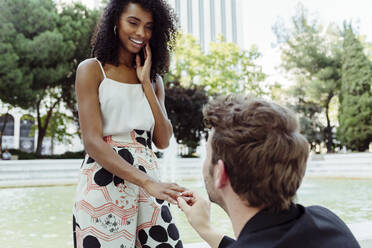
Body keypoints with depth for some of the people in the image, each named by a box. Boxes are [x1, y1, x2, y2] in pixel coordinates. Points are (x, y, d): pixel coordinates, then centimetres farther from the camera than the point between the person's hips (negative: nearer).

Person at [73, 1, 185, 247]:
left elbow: (163, 141, 5)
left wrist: (146, 83, 0)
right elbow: (92, 141, -11)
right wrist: (147, 183, -22)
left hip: (150, 179, 4)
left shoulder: (154, 79, 14)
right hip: (103, 182, -4)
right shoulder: (91, 70, 0)